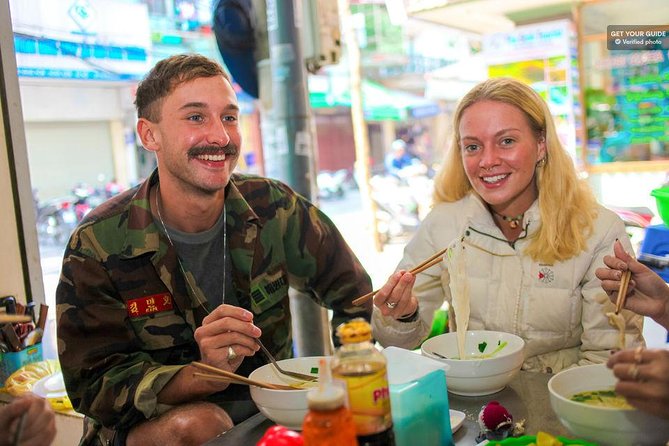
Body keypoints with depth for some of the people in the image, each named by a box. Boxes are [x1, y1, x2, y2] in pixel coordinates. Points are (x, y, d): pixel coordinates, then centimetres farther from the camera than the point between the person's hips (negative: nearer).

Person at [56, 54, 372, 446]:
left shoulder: (274, 208, -8)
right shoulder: (99, 245, -15)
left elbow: (354, 296, 1)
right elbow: (95, 385, -16)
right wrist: (202, 375, -34)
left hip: (269, 408, 4)